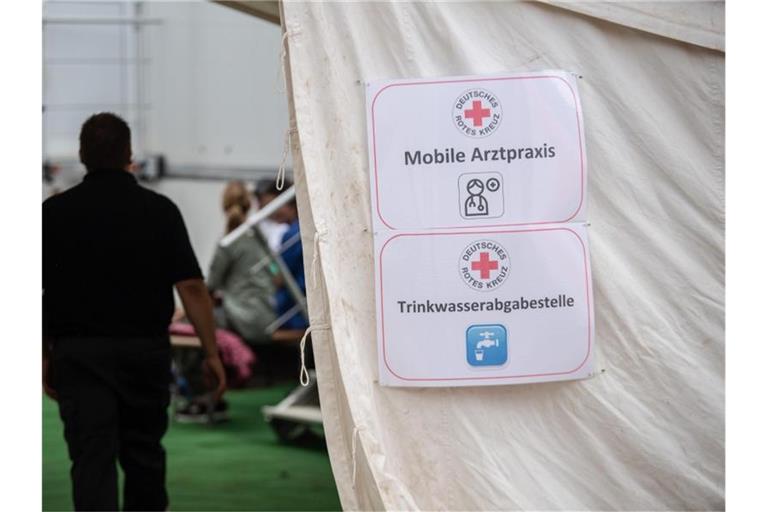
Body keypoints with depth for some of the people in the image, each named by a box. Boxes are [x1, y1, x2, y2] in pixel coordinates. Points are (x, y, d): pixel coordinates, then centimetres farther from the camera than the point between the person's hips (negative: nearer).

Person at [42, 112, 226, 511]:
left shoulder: (54, 212, -1)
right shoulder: (159, 210, -3)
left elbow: (33, 291, -2)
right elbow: (191, 287, -8)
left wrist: (44, 355, 7)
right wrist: (212, 353, -4)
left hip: (79, 353, -1)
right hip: (146, 350, 1)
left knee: (92, 459, -5)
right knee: (143, 453, 18)